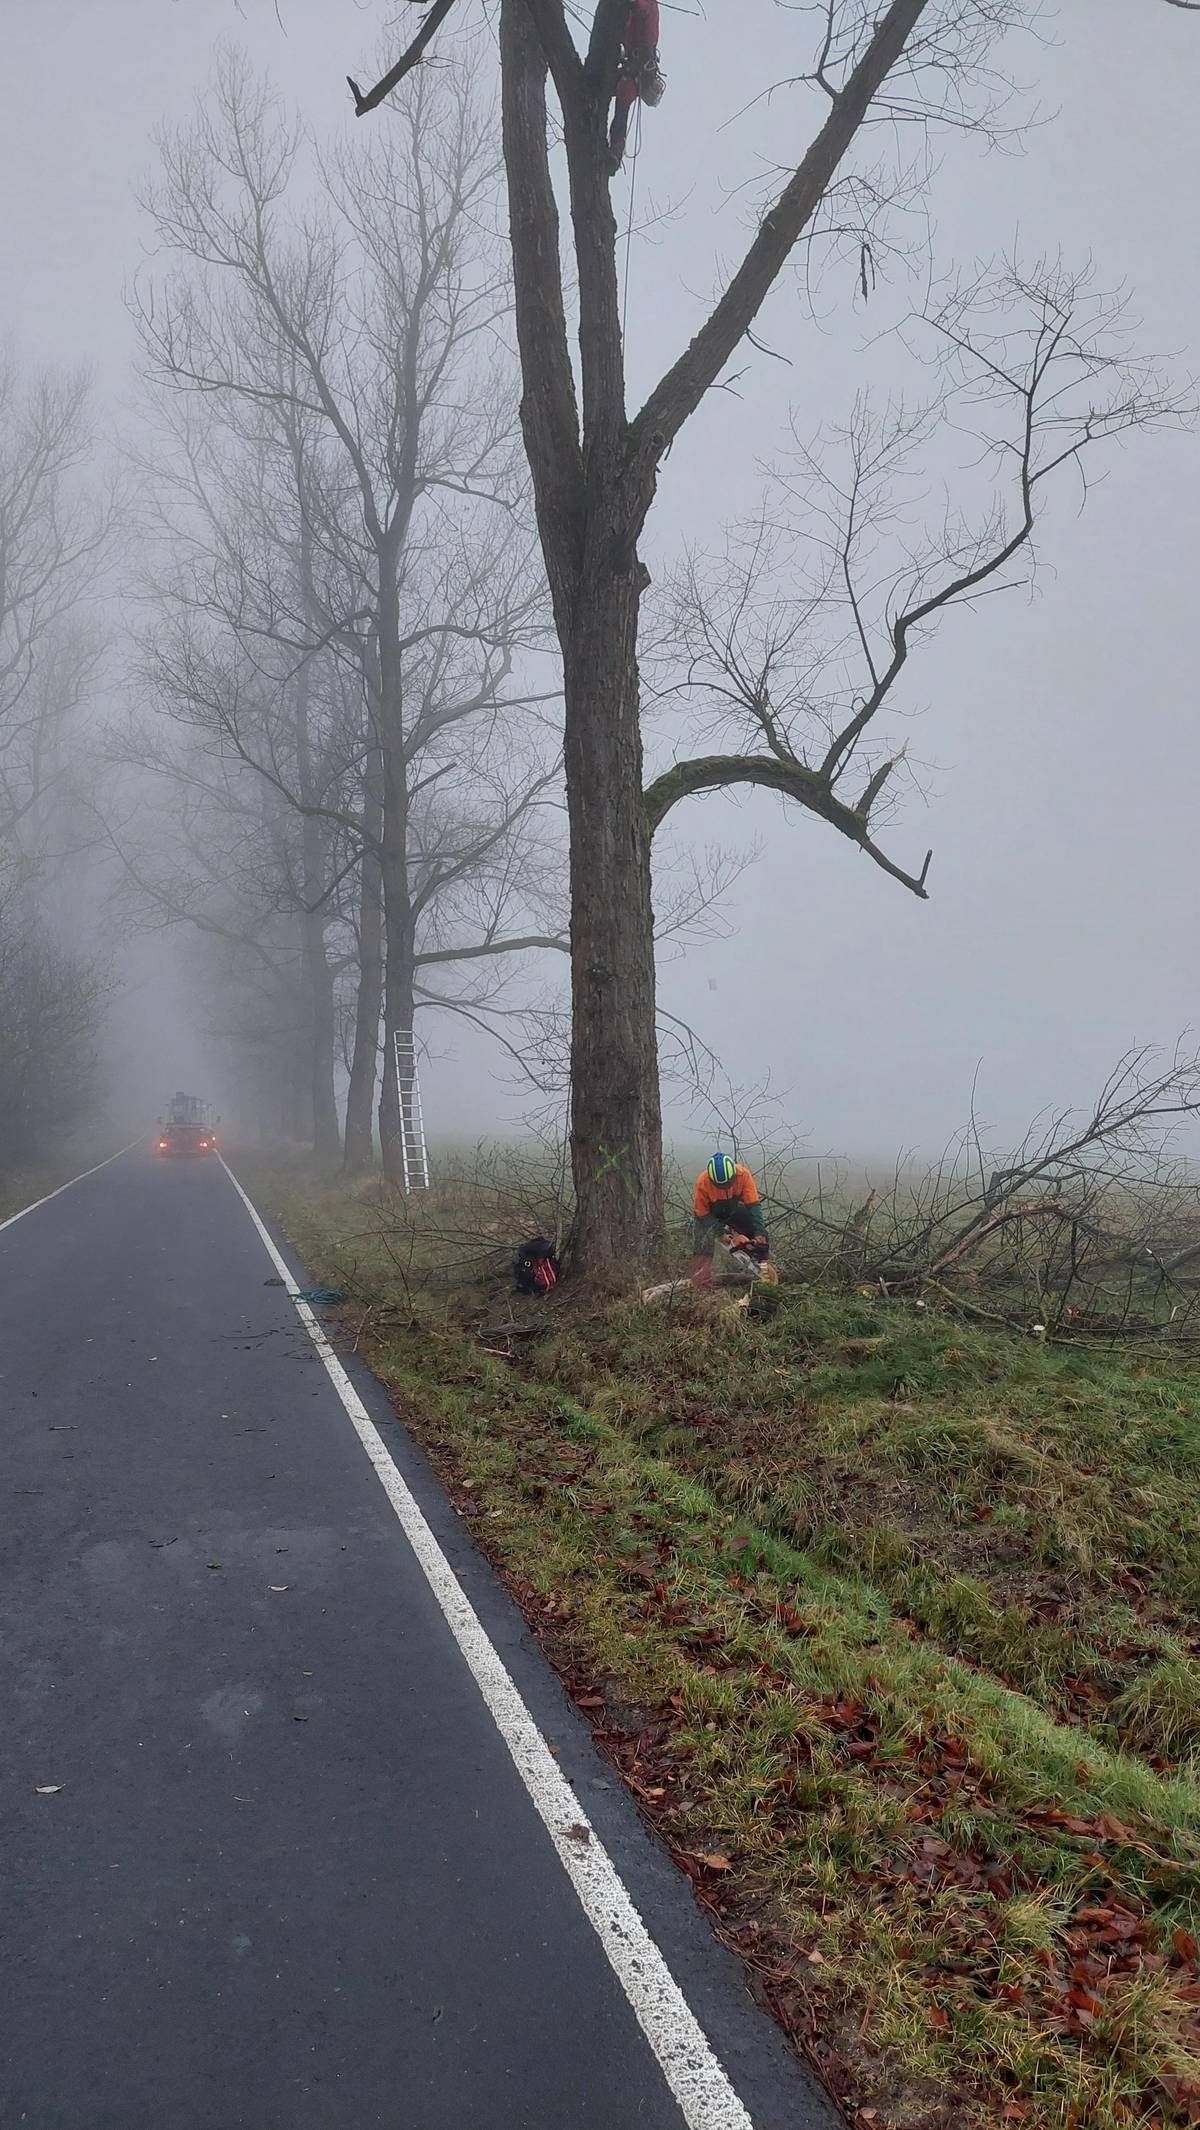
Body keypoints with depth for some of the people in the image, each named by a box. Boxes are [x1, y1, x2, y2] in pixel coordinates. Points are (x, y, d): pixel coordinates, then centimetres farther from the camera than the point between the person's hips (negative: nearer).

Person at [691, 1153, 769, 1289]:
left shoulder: (743, 1174, -33)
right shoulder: (702, 1182, -36)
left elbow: (754, 1205, -28)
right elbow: (703, 1215, -23)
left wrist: (760, 1235, -36)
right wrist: (724, 1233, -30)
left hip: (734, 1210, 3)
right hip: (710, 1214, -3)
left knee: (762, 1240, -6)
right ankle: (701, 1286, -16)